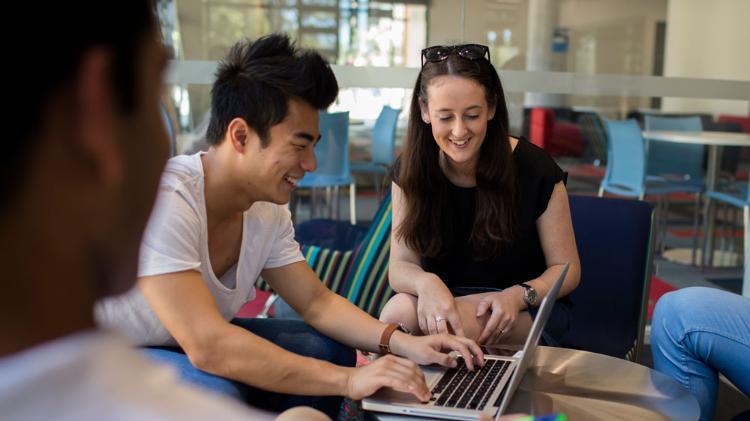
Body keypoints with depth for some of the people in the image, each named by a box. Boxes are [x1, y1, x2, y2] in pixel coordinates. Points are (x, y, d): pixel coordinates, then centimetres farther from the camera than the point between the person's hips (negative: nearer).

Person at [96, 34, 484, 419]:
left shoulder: (267, 208, -7)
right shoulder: (167, 200, -33)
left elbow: (316, 302, 0)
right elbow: (207, 346, -38)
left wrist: (406, 344, -14)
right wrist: (349, 380, -34)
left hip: (193, 344, 8)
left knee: (328, 350, -1)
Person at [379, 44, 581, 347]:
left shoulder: (535, 170, -14)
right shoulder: (409, 171, -6)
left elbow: (566, 269, -6)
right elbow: (401, 265, -8)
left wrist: (518, 296, -27)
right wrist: (425, 283, -33)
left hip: (529, 311, -2)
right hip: (444, 299, 3)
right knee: (401, 308, -34)